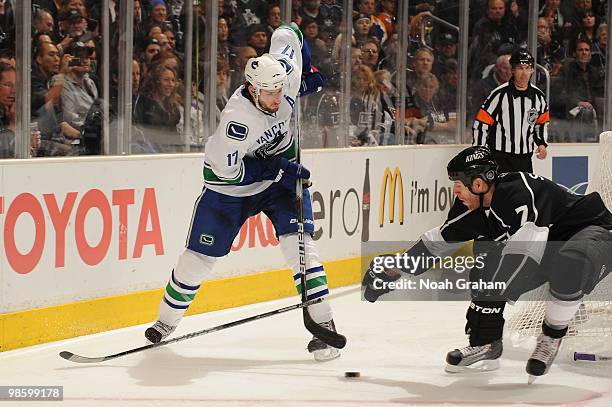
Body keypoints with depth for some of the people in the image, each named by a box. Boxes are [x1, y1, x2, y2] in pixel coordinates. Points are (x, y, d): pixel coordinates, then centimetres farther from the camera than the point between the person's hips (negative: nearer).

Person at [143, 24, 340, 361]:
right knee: (199, 255, 1)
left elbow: (287, 34, 0)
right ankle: (167, 319, 23)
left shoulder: (286, 75, -19)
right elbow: (227, 170, -28)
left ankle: (323, 323, -13)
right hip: (231, 183, -4)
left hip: (281, 174, 4)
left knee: (298, 241, -15)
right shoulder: (237, 117, -35)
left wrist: (307, 69, 7)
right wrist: (277, 167, -27)